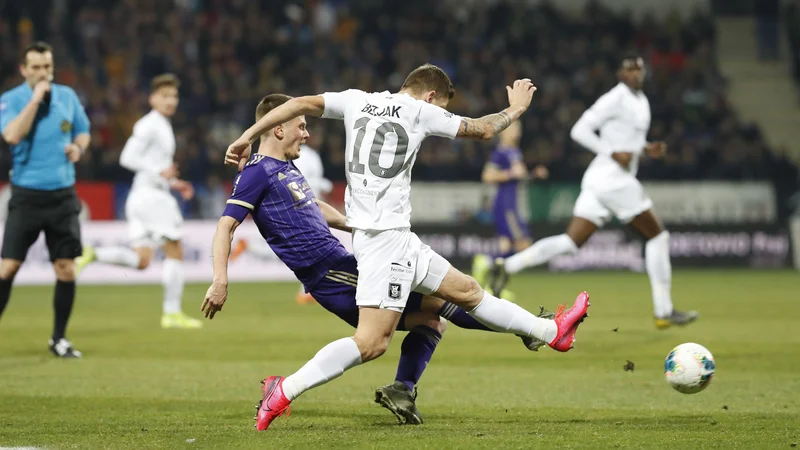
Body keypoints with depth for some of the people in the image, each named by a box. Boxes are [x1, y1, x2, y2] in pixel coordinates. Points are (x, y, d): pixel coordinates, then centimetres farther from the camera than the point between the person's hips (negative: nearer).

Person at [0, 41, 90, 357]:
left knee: (66, 269, 0)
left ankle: (59, 339, 12)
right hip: (27, 197, -3)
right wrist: (35, 97, -21)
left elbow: (83, 131, 21)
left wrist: (78, 147, -2)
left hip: (62, 197, 3)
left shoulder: (67, 96, 7)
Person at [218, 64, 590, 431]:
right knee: (371, 342, -15)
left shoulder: (357, 101, 12)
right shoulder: (419, 110, -3)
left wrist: (248, 136, 3)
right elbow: (484, 130, 7)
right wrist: (517, 108, 25)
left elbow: (300, 104, 2)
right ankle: (285, 390, -20)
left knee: (467, 291, 18)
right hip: (386, 236, -9)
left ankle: (552, 332, 28)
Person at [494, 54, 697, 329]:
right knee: (657, 236, 0)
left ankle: (506, 267, -5)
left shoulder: (641, 101, 18)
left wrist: (646, 149, 11)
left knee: (570, 242, 3)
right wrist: (614, 153, -21)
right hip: (612, 178, -9)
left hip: (599, 181, 9)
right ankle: (664, 312, 5)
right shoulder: (616, 98, -11)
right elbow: (579, 131, -15)